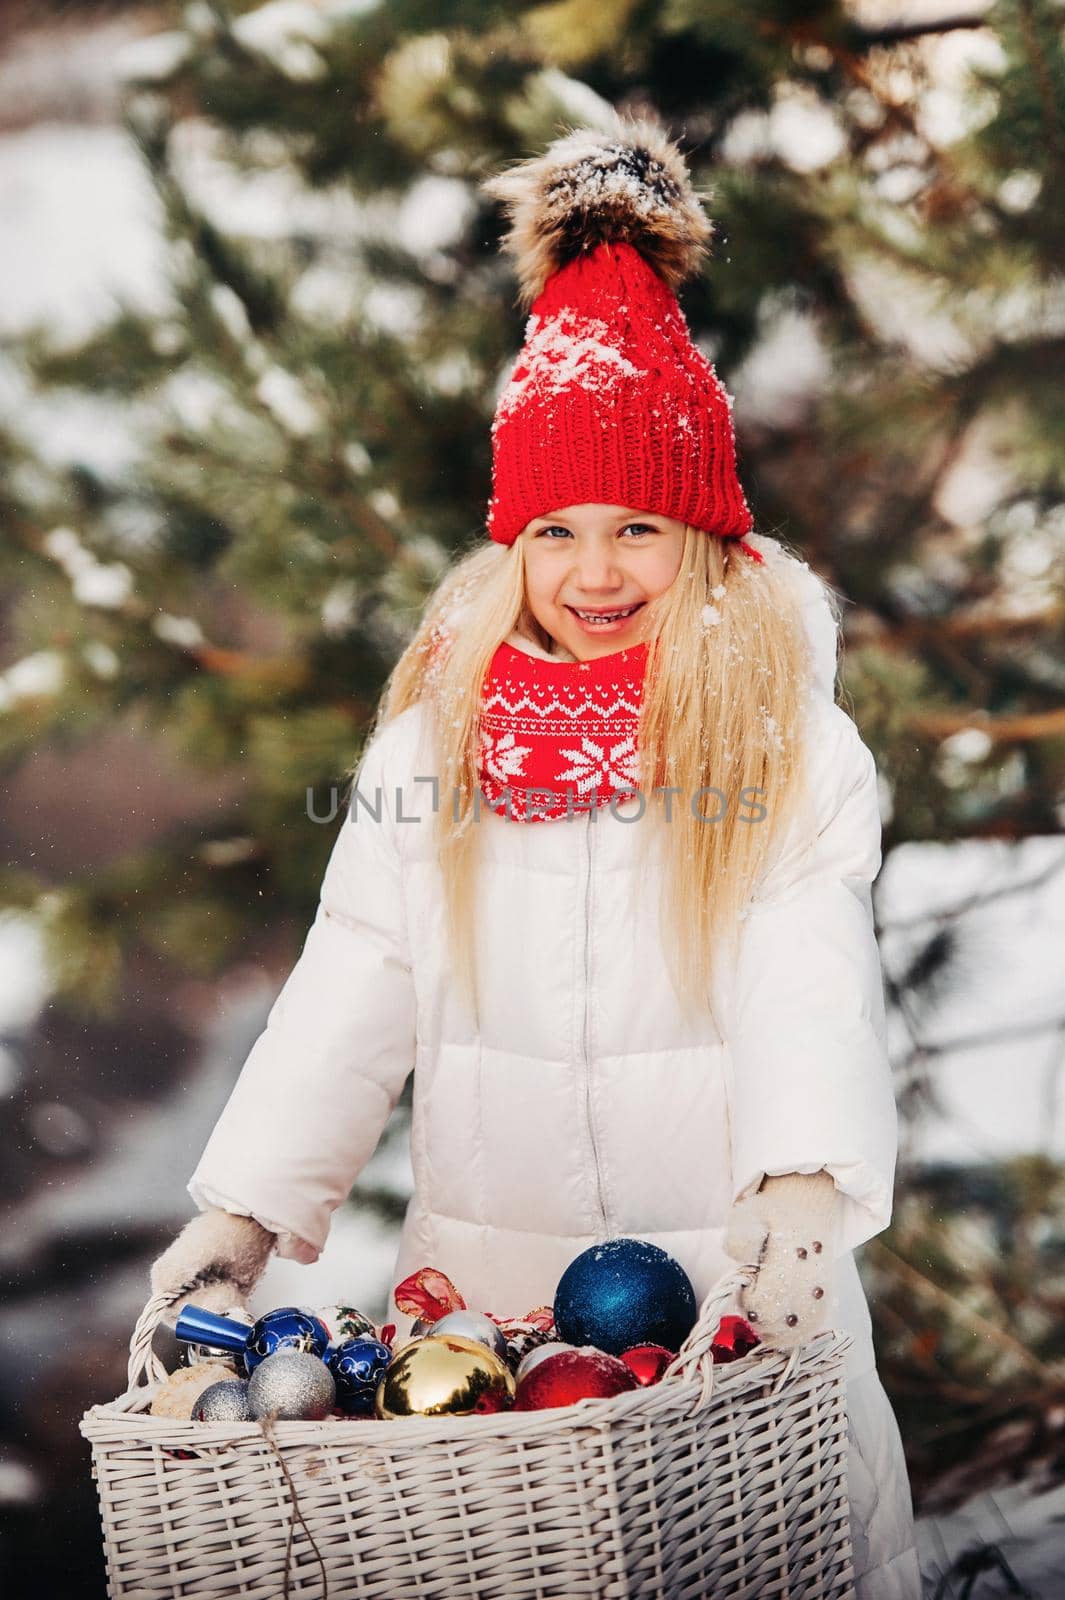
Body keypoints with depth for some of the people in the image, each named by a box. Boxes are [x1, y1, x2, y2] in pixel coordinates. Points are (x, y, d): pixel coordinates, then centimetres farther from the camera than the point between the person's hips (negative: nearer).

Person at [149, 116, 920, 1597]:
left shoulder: (789, 745, -3)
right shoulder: (433, 741, 5)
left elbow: (810, 977, -18)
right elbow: (351, 988, -1)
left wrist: (801, 1186, -36)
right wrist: (243, 1212, -11)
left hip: (736, 1269, -2)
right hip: (485, 1279, 2)